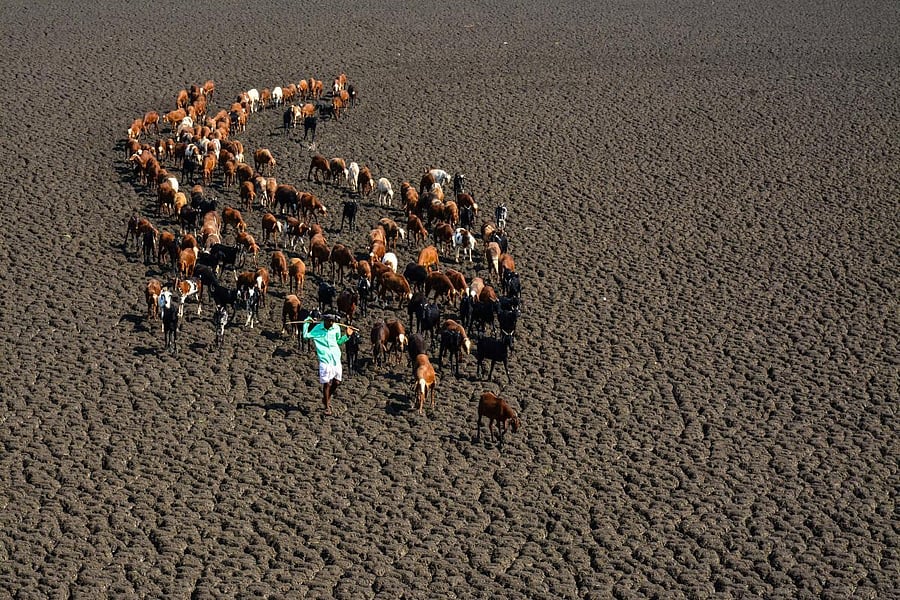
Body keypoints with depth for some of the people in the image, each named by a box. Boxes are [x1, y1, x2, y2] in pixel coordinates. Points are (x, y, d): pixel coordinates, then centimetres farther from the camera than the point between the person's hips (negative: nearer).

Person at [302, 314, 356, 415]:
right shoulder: (317, 328, -3)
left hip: (336, 359, 4)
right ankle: (327, 406, 14)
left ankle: (326, 398, 35)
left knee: (337, 382, 7)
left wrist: (347, 336, 7)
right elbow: (306, 336, -8)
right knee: (326, 383, -2)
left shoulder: (336, 328, 5)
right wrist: (306, 323, -9)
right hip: (325, 360, -4)